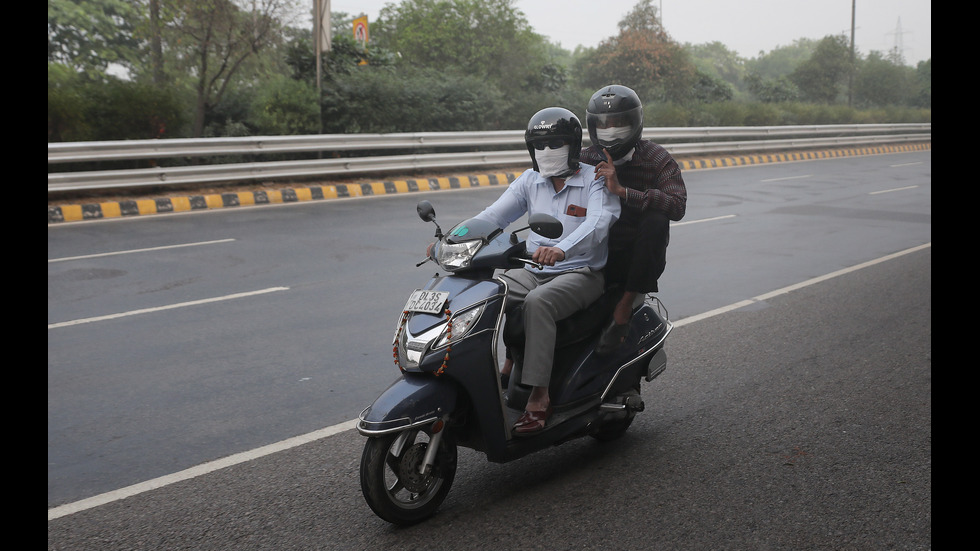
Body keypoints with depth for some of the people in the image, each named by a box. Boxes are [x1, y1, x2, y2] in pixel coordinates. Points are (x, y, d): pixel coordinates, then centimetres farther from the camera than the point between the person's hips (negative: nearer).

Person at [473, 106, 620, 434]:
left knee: (537, 302, -36)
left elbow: (598, 223, -25)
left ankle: (539, 397, -32)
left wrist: (562, 249, -46)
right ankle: (507, 363, -7)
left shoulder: (597, 180, -6)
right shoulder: (530, 181, 11)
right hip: (533, 270, 5)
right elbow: (493, 215, 2)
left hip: (581, 273, -5)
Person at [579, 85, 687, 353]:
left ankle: (624, 306, -25)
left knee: (656, 220, -34)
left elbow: (678, 206, -23)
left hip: (640, 256, -3)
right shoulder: (587, 158, 6)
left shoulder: (657, 158, -5)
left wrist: (622, 191, -32)